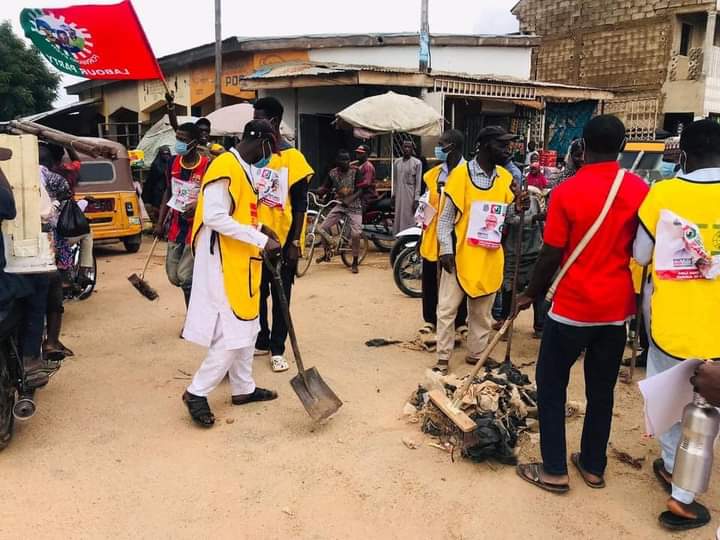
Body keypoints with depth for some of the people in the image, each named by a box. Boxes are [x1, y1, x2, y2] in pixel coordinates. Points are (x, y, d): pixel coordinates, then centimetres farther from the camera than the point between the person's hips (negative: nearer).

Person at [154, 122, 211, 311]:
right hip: (176, 226, 6)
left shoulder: (207, 166, -14)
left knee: (185, 276, -7)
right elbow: (168, 192, 14)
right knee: (173, 276, 11)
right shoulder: (174, 163, 4)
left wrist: (198, 204, -27)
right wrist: (160, 222, 12)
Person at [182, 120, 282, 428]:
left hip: (242, 261, 10)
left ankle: (243, 389, 27)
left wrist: (261, 228, 7)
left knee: (246, 327, 15)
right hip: (224, 263, -10)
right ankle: (196, 393, 6)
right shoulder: (225, 167, -16)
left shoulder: (244, 169, 15)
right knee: (232, 333, -7)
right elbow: (214, 217, -25)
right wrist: (261, 239, -23)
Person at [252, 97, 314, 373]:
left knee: (280, 297, 6)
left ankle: (277, 350, 16)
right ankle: (261, 342, 28)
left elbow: (300, 205, -8)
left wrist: (295, 242, -12)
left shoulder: (293, 157, -8)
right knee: (256, 294, 12)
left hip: (282, 241, -4)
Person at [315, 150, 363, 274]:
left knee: (356, 233, -18)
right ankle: (327, 254, 17)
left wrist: (349, 199, -28)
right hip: (339, 205, 3)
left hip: (354, 206, -3)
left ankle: (355, 263, 1)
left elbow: (360, 190, -13)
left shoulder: (355, 171, -10)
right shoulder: (333, 173, -1)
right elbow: (324, 188, -2)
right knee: (323, 228, -8)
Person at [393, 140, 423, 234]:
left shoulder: (417, 162, -5)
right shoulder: (397, 162, 10)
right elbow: (395, 180, 15)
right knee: (398, 218, 7)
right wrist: (393, 195, 10)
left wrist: (416, 199, -12)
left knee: (409, 219, -6)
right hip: (399, 194, 5)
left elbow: (418, 182, -7)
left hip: (410, 194, -5)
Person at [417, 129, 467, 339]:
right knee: (430, 280, 10)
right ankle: (430, 319, 24)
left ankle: (460, 321, 22)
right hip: (433, 235, 5)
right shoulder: (434, 173, 9)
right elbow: (427, 200, 13)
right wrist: (423, 225, 9)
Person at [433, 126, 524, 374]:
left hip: (490, 257, 4)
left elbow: (507, 217, 12)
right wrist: (446, 249, -13)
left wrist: (519, 205, -8)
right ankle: (443, 358, 12)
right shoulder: (460, 174, -7)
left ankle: (476, 354, 27)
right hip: (460, 254, -4)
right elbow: (446, 217, -5)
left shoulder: (506, 178, 7)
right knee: (447, 309, 2)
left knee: (482, 312, 14)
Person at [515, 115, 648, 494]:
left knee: (551, 387, 9)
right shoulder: (640, 190, -1)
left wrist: (531, 293, 4)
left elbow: (551, 256, -11)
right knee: (601, 391, 16)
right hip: (617, 307, 5)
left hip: (573, 306, -4)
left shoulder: (567, 192, -13)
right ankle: (593, 467, 27)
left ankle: (554, 471, 13)